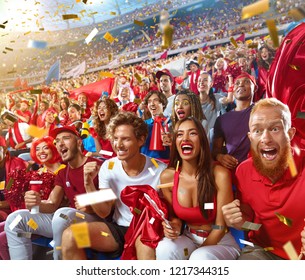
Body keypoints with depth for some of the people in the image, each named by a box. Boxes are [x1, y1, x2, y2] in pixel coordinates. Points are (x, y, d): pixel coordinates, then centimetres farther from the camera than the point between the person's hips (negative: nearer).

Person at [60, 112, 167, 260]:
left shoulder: (159, 170, -13)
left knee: (147, 248, -39)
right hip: (119, 228, 4)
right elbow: (103, 212, -1)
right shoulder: (108, 167, -3)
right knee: (69, 236, -16)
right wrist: (89, 184, -14)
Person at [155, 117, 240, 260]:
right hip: (188, 238, 3)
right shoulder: (167, 176, -10)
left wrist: (198, 252, -12)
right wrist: (173, 226, -16)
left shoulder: (220, 174, -20)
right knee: (163, 249, -29)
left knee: (200, 258, -35)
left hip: (220, 242, -2)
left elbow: (220, 226, -13)